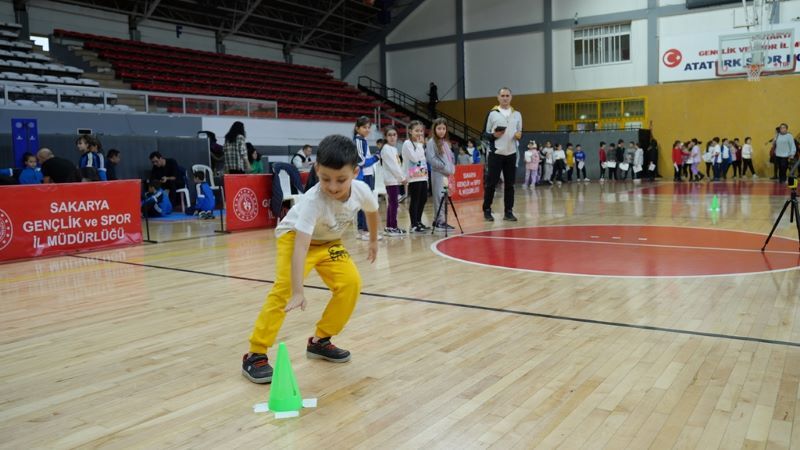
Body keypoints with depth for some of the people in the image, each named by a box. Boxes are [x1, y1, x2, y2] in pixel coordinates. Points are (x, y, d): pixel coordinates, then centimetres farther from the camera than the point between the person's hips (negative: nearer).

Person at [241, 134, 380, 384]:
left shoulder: (362, 191, -24)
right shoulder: (313, 200, -39)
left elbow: (372, 211, 2)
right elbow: (301, 246, -47)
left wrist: (373, 240, 15)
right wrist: (298, 291, -54)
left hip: (329, 241, 6)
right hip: (295, 235, -5)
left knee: (351, 283, -10)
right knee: (285, 289, -25)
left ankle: (320, 341, 9)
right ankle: (255, 355, -16)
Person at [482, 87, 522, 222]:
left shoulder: (517, 114, 10)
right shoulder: (492, 113, 0)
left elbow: (520, 132, 16)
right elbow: (485, 133, 1)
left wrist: (519, 135, -6)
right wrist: (494, 135, -18)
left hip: (511, 154, 3)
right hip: (495, 154, -3)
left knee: (509, 184, 5)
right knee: (491, 183, -2)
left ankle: (508, 212, 12)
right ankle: (487, 211, 8)